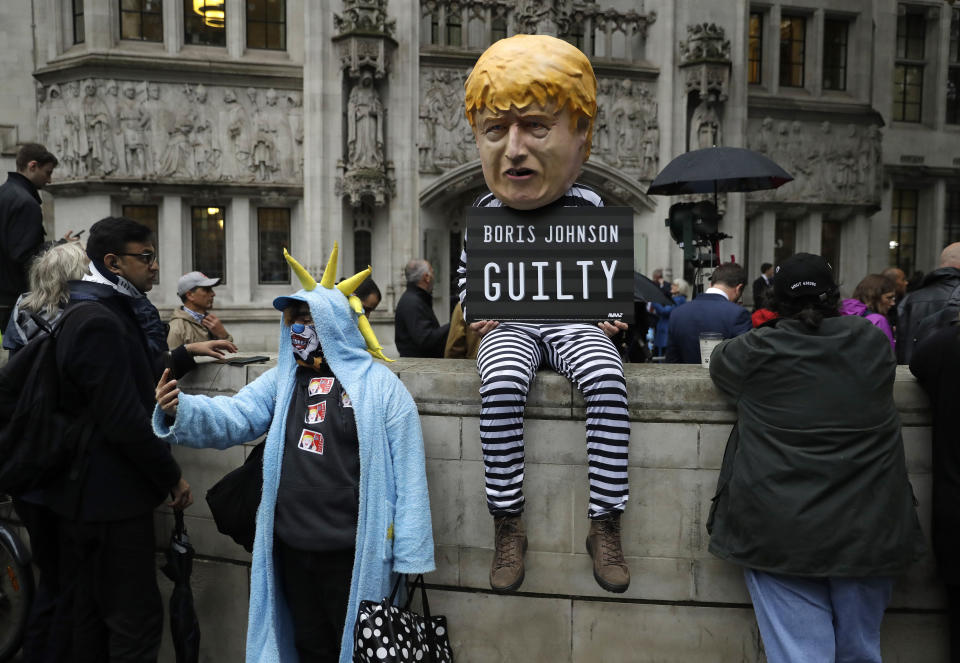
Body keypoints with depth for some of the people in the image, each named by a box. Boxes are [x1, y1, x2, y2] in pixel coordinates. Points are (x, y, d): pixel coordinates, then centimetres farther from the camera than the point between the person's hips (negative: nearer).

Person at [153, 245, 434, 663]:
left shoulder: (379, 385, -9)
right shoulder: (282, 380, 7)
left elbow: (407, 472, -10)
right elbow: (233, 417, -6)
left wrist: (409, 555, -10)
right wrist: (180, 410, -26)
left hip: (352, 552, -5)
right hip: (292, 547, 5)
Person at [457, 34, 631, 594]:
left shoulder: (588, 208, 1)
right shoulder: (484, 213, 2)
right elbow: (469, 269, 17)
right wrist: (478, 308, 0)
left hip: (574, 321, 0)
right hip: (510, 325, 0)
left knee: (608, 381, -34)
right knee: (502, 384, -35)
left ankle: (606, 526, -22)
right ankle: (509, 527, -23)